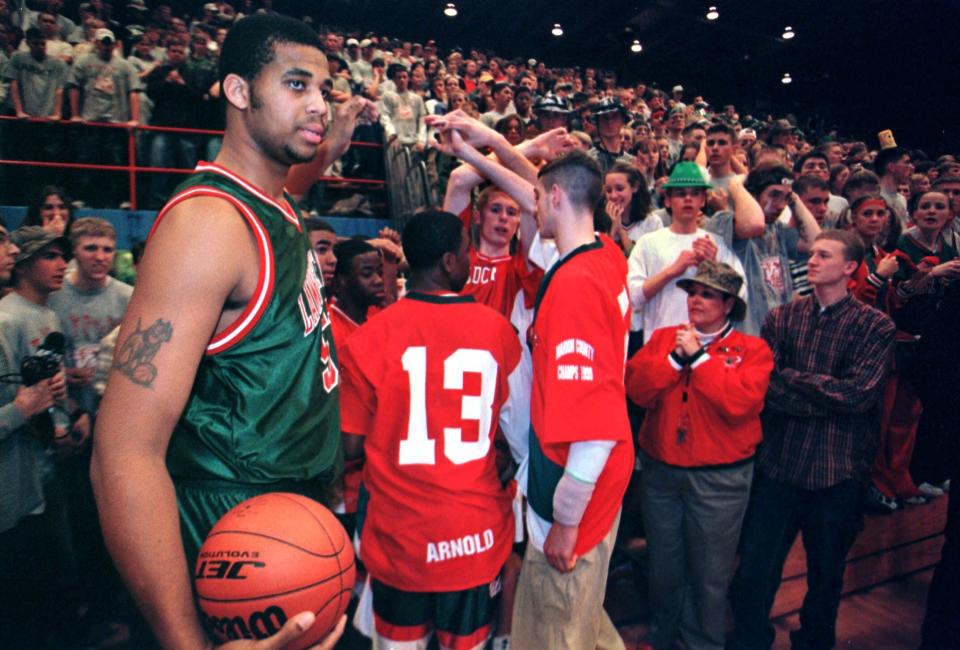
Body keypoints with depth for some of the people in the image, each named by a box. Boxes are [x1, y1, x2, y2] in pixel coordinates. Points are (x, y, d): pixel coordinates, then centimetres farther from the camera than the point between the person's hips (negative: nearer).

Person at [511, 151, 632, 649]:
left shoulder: (574, 282, -27)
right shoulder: (610, 257, -1)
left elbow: (595, 430, -30)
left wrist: (565, 519, -19)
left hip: (575, 490, -8)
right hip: (602, 478, 8)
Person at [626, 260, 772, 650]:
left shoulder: (752, 350, -4)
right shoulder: (663, 338, 5)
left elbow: (739, 401, -21)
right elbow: (637, 389, -7)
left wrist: (699, 356, -17)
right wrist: (675, 357, -17)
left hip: (719, 476, -3)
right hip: (659, 470, 3)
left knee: (709, 570, 10)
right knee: (663, 563, 18)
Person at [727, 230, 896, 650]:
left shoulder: (876, 327, -1)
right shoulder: (782, 317, 4)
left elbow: (861, 393, -15)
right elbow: (761, 383, -7)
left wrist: (790, 377, -11)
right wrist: (827, 393, -18)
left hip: (837, 472, -1)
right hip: (779, 463, 1)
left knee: (826, 576, 19)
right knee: (753, 573, 5)